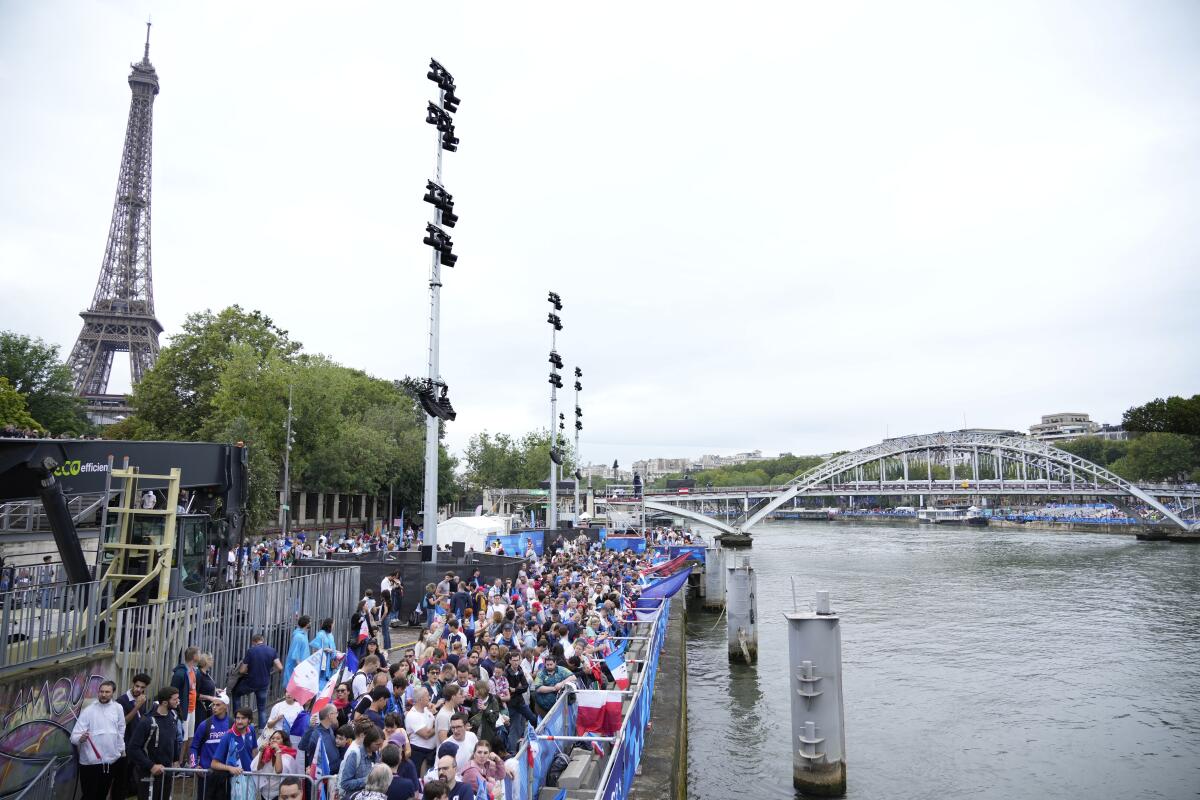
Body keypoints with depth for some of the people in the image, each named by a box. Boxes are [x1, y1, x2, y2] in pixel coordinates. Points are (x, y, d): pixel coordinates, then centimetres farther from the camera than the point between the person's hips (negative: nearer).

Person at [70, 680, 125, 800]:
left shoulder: (117, 708, 1)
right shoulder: (88, 711, -9)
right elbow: (74, 736, -14)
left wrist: (122, 749, 14)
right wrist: (80, 738, -35)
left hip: (112, 759, 3)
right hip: (91, 761, -3)